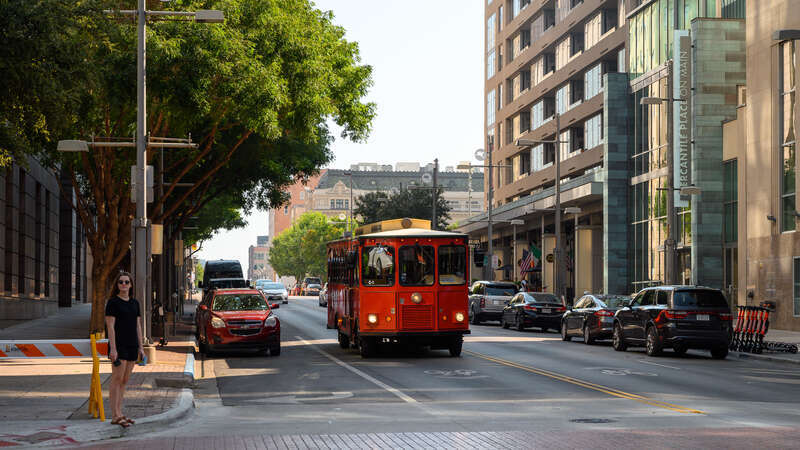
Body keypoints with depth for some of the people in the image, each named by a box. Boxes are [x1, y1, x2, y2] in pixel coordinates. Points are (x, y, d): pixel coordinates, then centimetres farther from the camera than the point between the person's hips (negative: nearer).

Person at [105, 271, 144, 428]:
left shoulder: (134, 303, 13)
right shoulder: (112, 302, -7)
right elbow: (110, 326, -12)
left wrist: (140, 348, 10)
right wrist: (113, 348, -18)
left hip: (131, 346, 7)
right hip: (118, 345, -7)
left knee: (124, 381, 9)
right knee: (117, 380, -9)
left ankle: (119, 414, 13)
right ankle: (115, 416, -8)